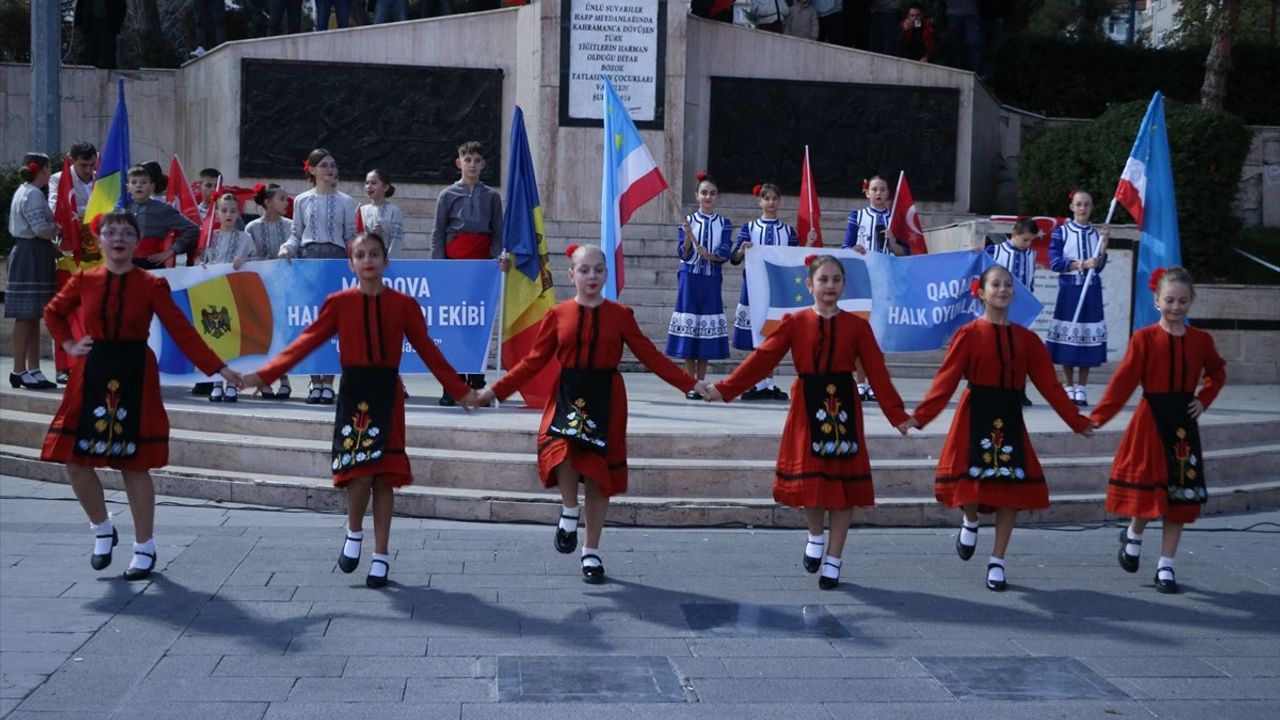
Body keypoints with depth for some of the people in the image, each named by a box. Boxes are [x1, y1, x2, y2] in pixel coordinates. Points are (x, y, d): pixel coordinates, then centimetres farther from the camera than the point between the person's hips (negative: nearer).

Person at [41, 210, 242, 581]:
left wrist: (219, 368, -16)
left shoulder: (152, 285, -4)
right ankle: (102, 530, 25)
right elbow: (53, 312, 22)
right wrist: (69, 345, 6)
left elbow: (182, 330, -8)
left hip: (135, 379, -3)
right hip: (92, 377, 3)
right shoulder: (84, 281, 4)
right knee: (76, 461, 1)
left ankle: (145, 547, 14)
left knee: (134, 465, 0)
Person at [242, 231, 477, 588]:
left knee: (384, 476, 2)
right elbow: (306, 342, 0)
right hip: (353, 393, -1)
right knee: (359, 473, -12)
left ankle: (381, 555, 15)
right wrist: (264, 375, -8)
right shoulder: (339, 303, 3)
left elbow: (427, 350, 7)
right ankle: (354, 534, 17)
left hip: (387, 395, 1)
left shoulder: (403, 304, 4)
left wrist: (460, 390, 5)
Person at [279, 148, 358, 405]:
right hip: (308, 259, 1)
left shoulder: (345, 201, 8)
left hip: (336, 259, -1)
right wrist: (287, 248, -5)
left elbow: (352, 237, 8)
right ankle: (315, 382, 5)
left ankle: (328, 382, 1)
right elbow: (297, 234, 13)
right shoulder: (302, 201, 10)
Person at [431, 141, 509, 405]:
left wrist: (500, 257, -9)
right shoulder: (448, 195, 6)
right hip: (455, 261, -1)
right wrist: (439, 265, -6)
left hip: (483, 263, 2)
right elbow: (438, 233, 4)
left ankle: (477, 385, 6)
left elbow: (497, 233, 10)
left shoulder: (491, 196, 11)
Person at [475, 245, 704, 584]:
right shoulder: (558, 315, 3)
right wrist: (496, 391, -1)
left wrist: (690, 384, -6)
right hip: (567, 397, 0)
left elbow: (651, 356, 2)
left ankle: (592, 553, 22)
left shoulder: (620, 315, 2)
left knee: (598, 476, 6)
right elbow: (534, 361, 5)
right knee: (562, 452, -29)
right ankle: (569, 512, 1)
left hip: (606, 401, 1)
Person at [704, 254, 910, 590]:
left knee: (843, 482, 5)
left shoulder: (857, 325, 3)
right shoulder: (794, 323, 1)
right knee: (808, 479, -4)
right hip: (807, 409, -1)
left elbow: (877, 371, -1)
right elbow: (762, 359, -3)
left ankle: (833, 559, 17)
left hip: (843, 408, 1)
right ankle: (815, 536, 27)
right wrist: (725, 389, -11)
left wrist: (897, 414, -8)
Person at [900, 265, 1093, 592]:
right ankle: (970, 523, 28)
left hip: (1009, 420, 3)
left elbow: (1049, 384, 6)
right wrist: (920, 416, -19)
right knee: (972, 481, -9)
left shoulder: (1026, 339, 6)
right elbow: (946, 380, -9)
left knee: (1012, 489, 2)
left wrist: (1077, 421, 2)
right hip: (975, 417, -3)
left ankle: (997, 562, 15)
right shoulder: (969, 334, -4)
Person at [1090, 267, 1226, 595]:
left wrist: (1204, 399, 4)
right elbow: (1123, 380, -14)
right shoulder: (1144, 338, -8)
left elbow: (1217, 372, 21)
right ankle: (1133, 536, 32)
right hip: (1150, 421, -3)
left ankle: (1166, 567, 16)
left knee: (1180, 495, 5)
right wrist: (1098, 417, -23)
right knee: (1148, 490, -1)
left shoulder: (1201, 340, 3)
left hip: (1183, 423, 4)